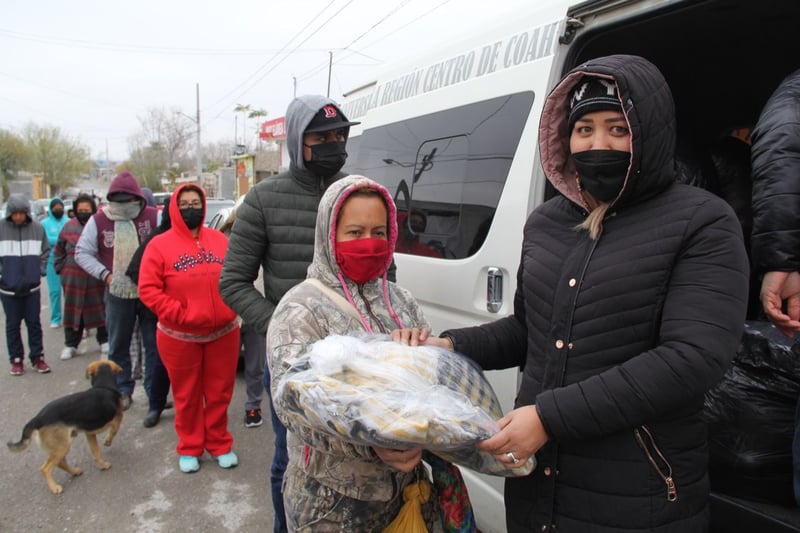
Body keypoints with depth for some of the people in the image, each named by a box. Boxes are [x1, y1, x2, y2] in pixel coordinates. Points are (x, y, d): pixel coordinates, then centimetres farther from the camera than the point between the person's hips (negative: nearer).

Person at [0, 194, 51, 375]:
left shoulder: (37, 228, -3)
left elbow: (45, 251, 7)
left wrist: (40, 271, 0)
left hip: (32, 286, 1)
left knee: (34, 323, 9)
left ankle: (37, 357, 20)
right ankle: (16, 359, 20)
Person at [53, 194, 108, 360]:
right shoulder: (69, 227, 3)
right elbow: (58, 251, 14)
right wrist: (61, 269, 8)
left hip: (97, 279, -2)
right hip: (73, 279, 2)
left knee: (100, 309, 10)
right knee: (73, 311, 9)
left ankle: (104, 341, 25)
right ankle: (71, 344, 21)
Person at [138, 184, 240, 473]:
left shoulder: (220, 240, 5)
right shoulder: (160, 245, -5)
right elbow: (148, 289, -9)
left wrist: (231, 308, -4)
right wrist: (179, 314, -17)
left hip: (223, 332, 2)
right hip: (179, 337, -2)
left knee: (220, 393, 13)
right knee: (187, 396, 13)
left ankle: (220, 445, 31)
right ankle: (189, 448, 31)